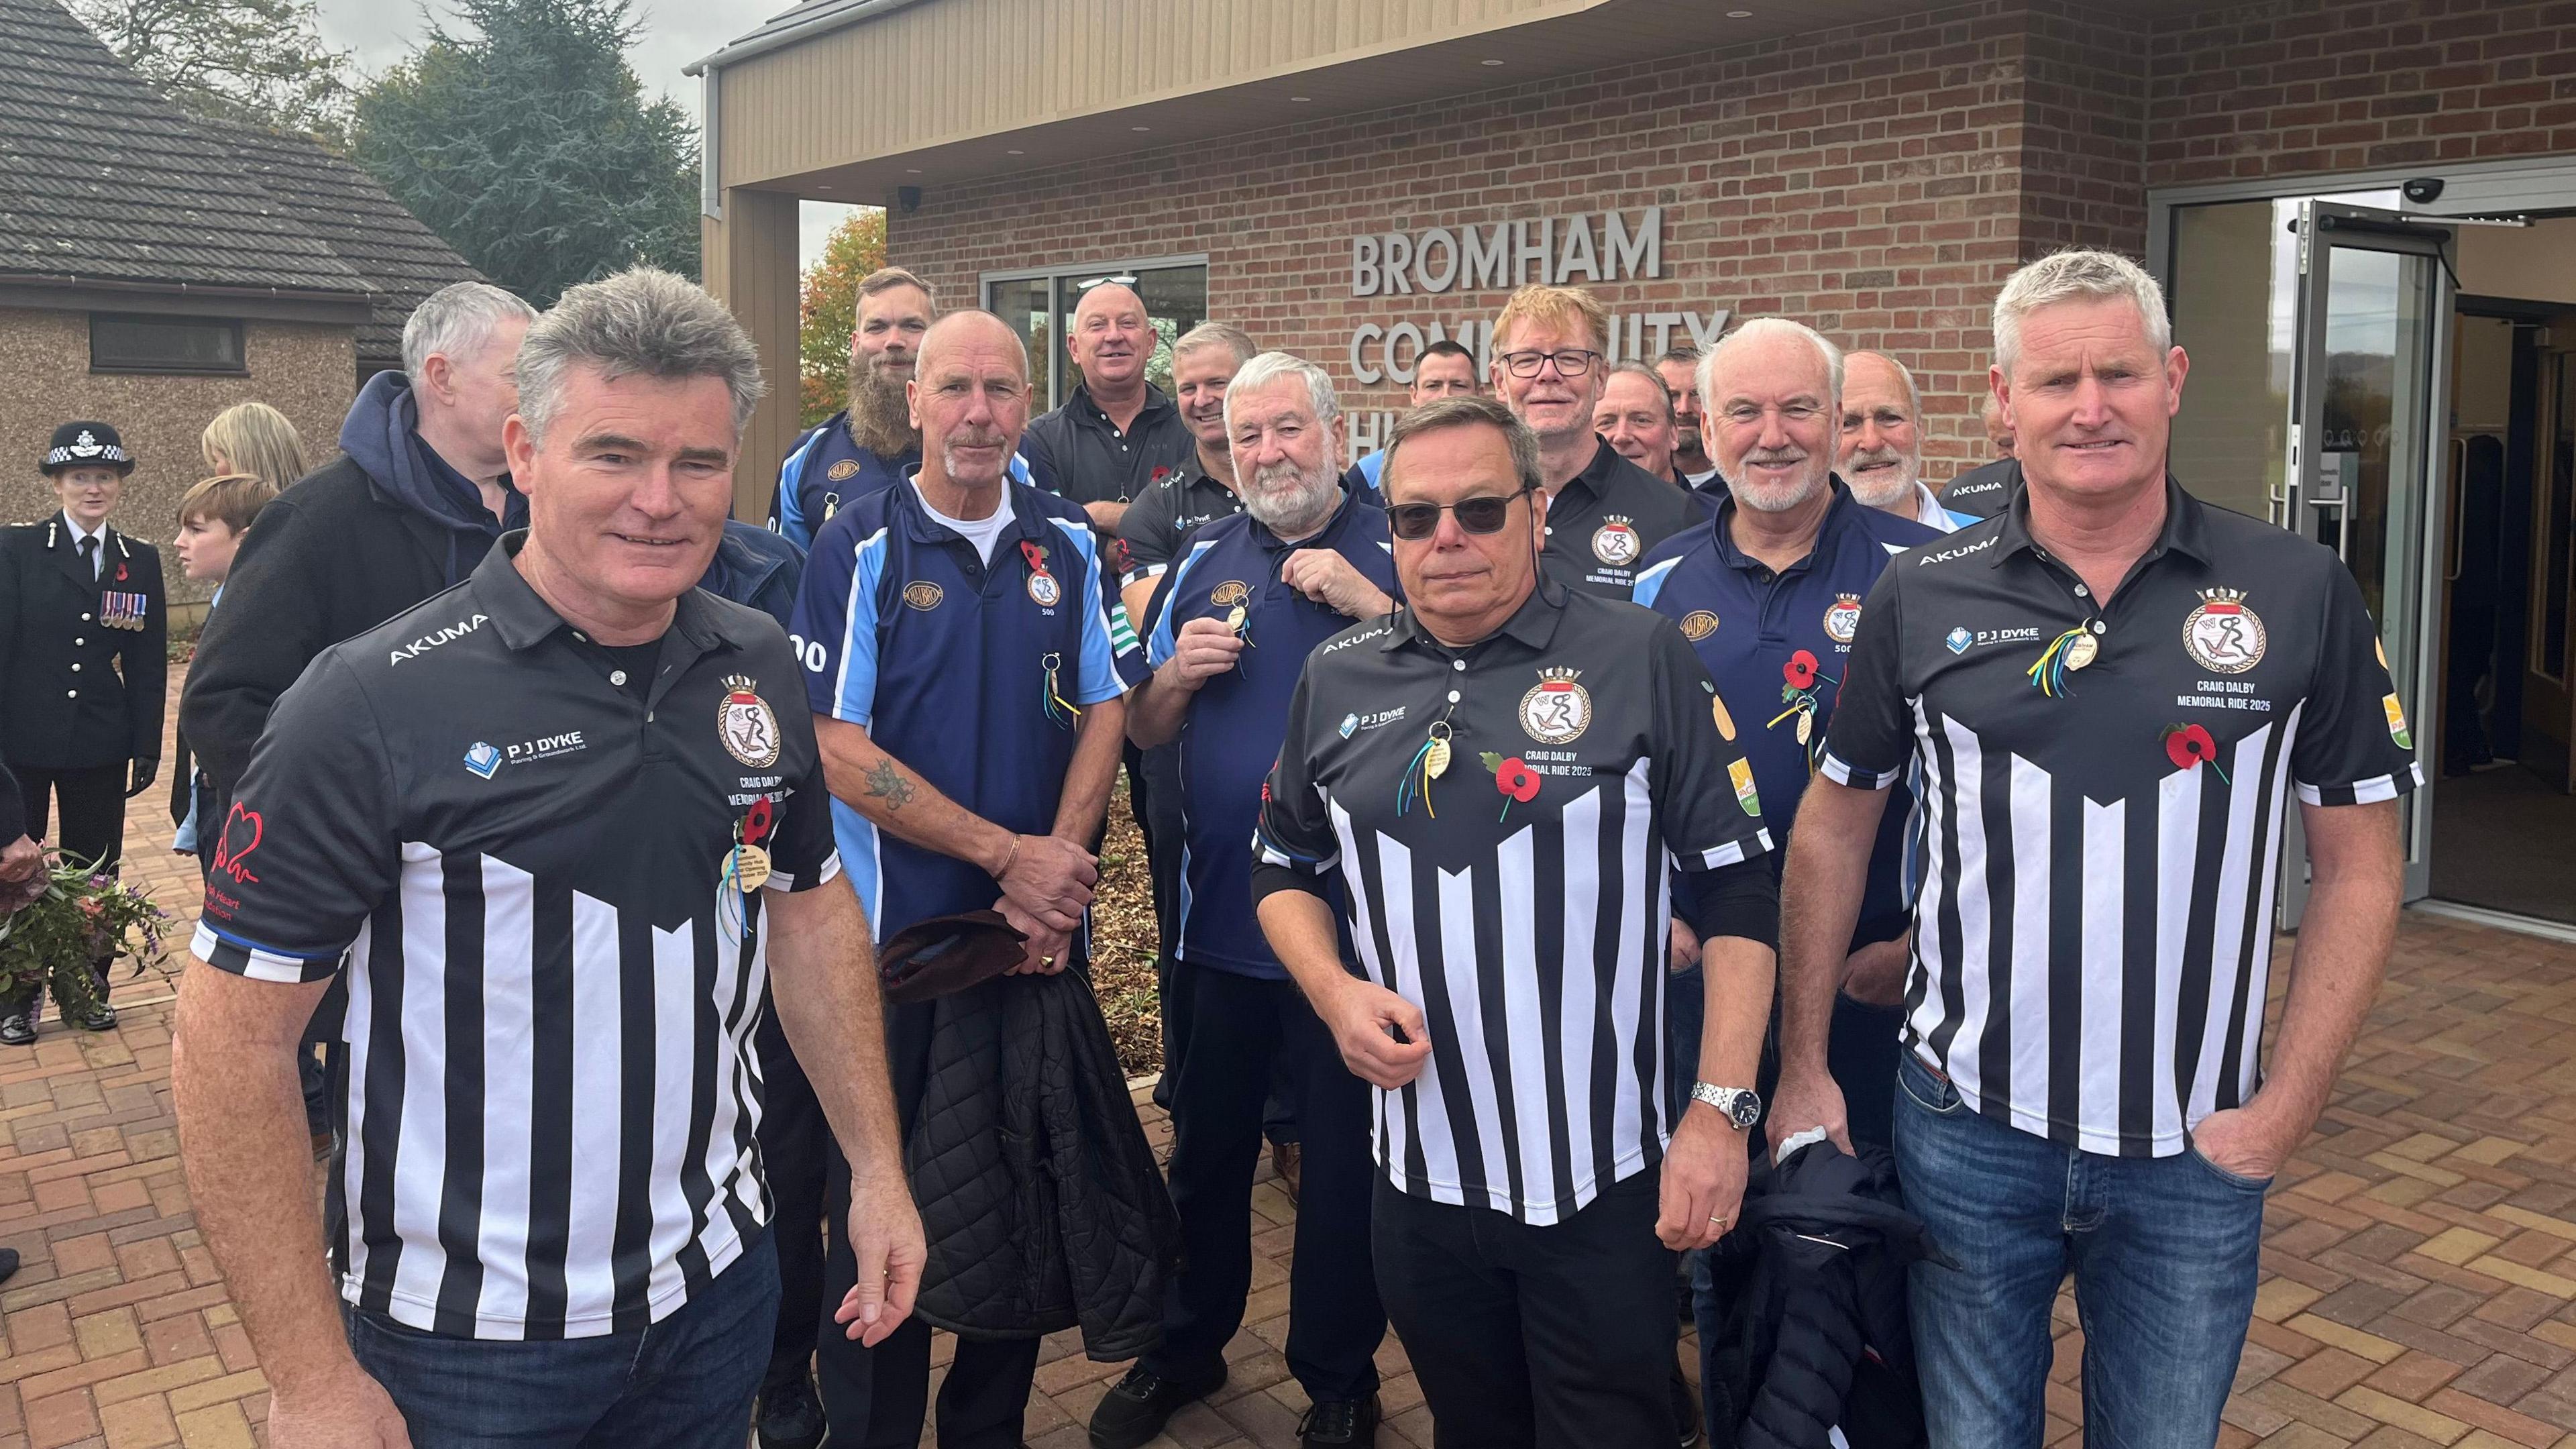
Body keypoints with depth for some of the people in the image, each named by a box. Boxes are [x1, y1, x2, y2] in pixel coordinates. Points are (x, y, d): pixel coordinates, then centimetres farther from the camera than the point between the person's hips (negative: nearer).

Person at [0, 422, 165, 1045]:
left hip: (101, 748, 2)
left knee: (94, 874, 10)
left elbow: (149, 665, 5)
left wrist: (147, 750, 3)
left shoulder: (141, 561, 4)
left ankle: (86, 991, 24)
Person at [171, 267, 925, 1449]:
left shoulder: (762, 668, -2)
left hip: (719, 1285, 5)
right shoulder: (375, 705, -17)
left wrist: (876, 1168, 6)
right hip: (464, 1343, -4)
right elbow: (233, 1042, -14)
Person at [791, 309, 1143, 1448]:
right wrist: (1005, 853, -16)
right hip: (899, 928, -3)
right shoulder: (859, 549, -6)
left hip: (1045, 934, 4)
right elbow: (840, 751, -11)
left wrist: (1060, 866, -10)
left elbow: (1104, 713, 5)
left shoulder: (1070, 547, 5)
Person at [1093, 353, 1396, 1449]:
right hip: (1222, 914, 4)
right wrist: (1177, 675, -10)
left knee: (1344, 1158, 10)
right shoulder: (1205, 562, 7)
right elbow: (1143, 734, 11)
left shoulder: (1399, 553, -3)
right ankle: (1184, 1347, 38)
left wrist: (1369, 604, -21)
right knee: (1206, 1145, 18)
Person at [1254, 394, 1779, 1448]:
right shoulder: (1338, 679, 4)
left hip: (1604, 1188, -3)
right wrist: (1334, 991, -4)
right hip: (1420, 1179, 4)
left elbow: (1738, 892, -6)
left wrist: (1722, 1110, -12)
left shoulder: (1642, 660, -7)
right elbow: (1285, 868, 15)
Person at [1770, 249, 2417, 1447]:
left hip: (2193, 1152, 0)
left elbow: (2359, 866, -1)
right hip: (1966, 1126, 0)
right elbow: (1833, 826, 4)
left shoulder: (2300, 593, -6)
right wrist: (1802, 1067, 2)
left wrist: (2284, 1110, -6)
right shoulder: (1921, 596, -4)